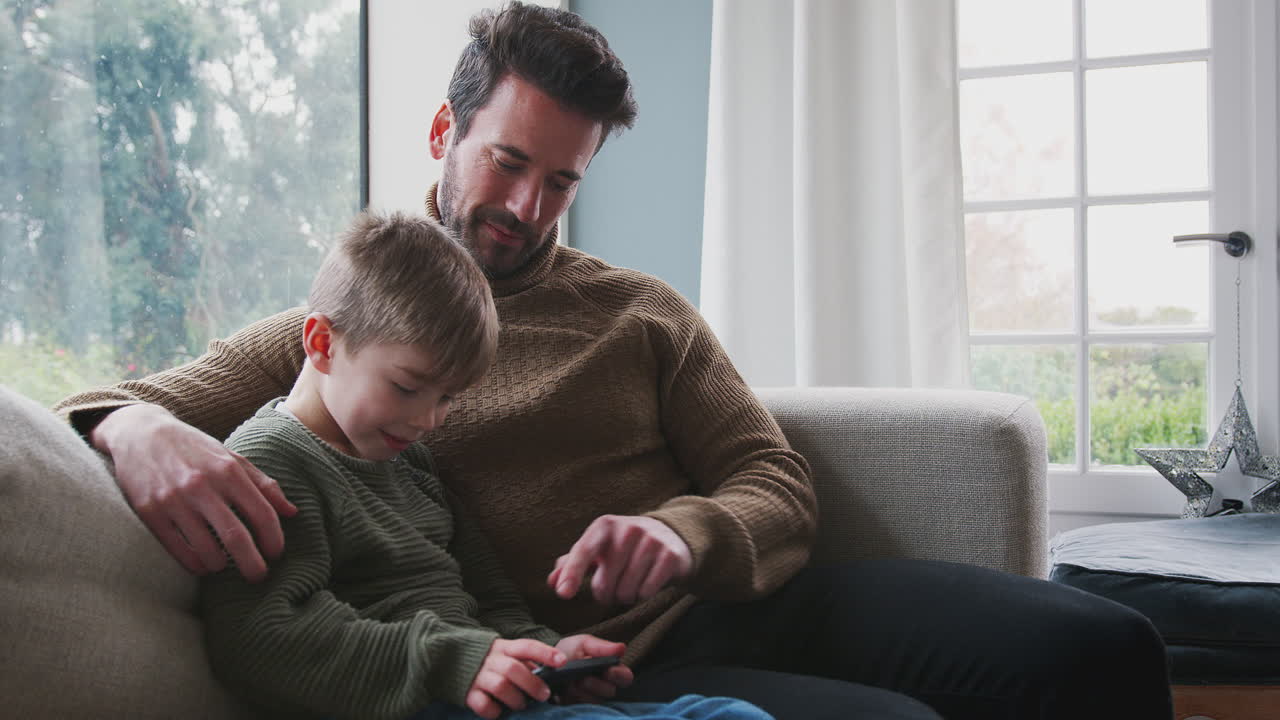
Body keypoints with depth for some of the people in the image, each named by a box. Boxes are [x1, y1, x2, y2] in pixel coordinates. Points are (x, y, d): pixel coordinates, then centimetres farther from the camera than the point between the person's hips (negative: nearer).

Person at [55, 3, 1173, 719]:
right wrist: (141, 430, -20)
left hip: (749, 604, 4)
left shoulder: (642, 312, 17)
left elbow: (780, 492, 11)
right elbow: (110, 402, 8)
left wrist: (682, 532, -15)